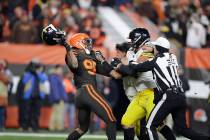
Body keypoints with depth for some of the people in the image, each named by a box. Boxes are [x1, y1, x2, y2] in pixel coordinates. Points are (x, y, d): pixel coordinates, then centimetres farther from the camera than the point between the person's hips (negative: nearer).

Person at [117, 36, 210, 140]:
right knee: (183, 128, 11)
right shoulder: (172, 58, 16)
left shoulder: (156, 61, 0)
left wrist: (120, 67, 20)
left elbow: (134, 69, 4)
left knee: (151, 126, -1)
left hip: (169, 96, -7)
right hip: (181, 96, 7)